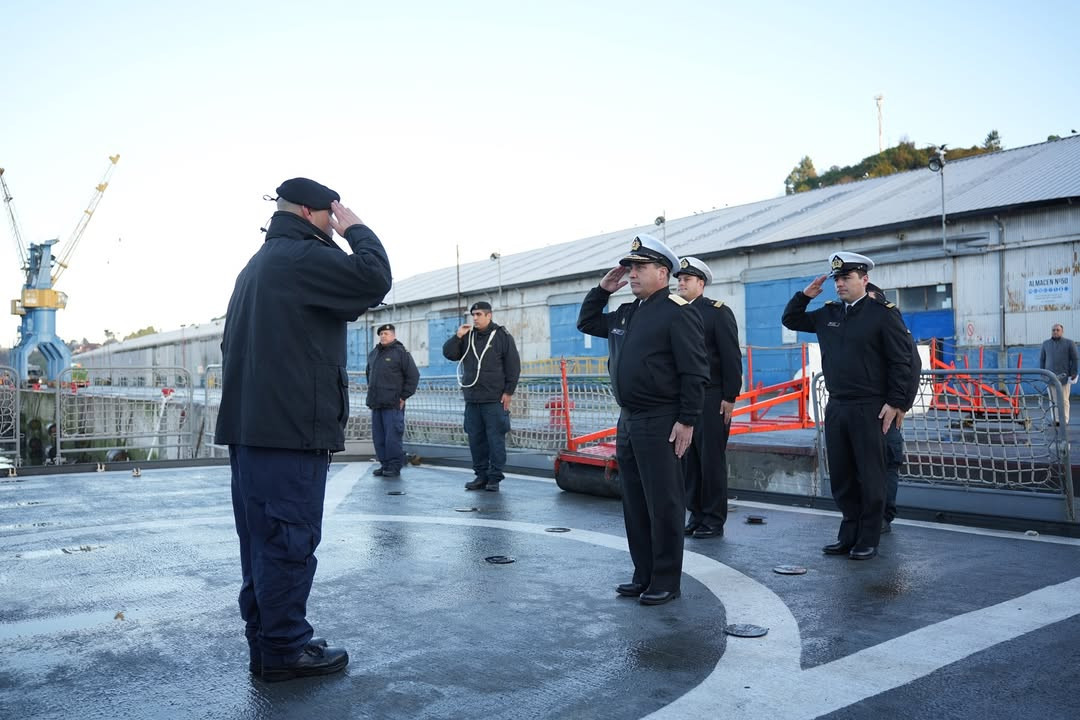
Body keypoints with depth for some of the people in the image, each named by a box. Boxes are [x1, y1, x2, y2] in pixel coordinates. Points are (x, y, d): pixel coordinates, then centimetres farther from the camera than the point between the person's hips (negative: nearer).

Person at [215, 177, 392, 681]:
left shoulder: (257, 265, 22)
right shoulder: (301, 256, -10)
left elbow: (234, 345, 26)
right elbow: (374, 279, -18)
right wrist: (355, 229, -2)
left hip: (249, 427, 10)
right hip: (291, 430, -10)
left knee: (263, 541, 13)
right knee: (288, 542, -3)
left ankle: (265, 642, 21)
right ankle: (285, 650, 5)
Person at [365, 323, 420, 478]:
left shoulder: (400, 352, -4)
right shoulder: (373, 353, 16)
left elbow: (413, 375, -7)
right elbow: (368, 373, 32)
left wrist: (404, 396, -9)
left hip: (393, 404, -7)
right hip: (376, 404, 7)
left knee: (392, 437, -7)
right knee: (378, 437, 9)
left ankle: (394, 466, 0)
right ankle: (384, 464, 17)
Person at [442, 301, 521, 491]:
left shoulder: (502, 336, 0)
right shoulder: (466, 337, 13)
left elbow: (513, 366, -1)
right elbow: (448, 354, 10)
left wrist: (508, 392, -6)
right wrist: (458, 336, -4)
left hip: (494, 400, -5)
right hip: (472, 399, 5)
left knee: (495, 439, -3)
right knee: (475, 439, 8)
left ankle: (494, 478, 3)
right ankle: (481, 475, 17)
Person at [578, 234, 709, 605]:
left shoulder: (677, 313, -10)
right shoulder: (625, 313, 15)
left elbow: (694, 372, -14)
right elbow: (586, 322, 30)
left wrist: (687, 420, -18)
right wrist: (602, 289, 16)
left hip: (660, 424, -9)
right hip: (628, 421, 9)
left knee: (663, 505, -1)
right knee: (634, 503, 13)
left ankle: (666, 582, 11)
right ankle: (644, 575, 24)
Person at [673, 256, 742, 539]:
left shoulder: (718, 311, -3)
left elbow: (731, 356, -7)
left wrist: (730, 397, -12)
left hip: (711, 398, -6)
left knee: (712, 459, -1)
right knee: (688, 458, 7)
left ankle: (714, 521, 7)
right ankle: (696, 515, 17)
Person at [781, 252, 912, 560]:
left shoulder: (883, 314, -5)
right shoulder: (828, 313, 11)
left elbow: (901, 361, -7)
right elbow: (790, 320, 22)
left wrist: (895, 402, -12)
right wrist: (805, 295, 6)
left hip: (869, 408, -6)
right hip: (835, 407, 6)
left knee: (870, 477, 2)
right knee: (840, 476, 11)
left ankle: (868, 540, 12)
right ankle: (849, 534, 22)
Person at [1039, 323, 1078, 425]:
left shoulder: (1069, 343, 5)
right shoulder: (1045, 344, 14)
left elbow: (1074, 359, 2)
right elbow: (1042, 359, 16)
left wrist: (1073, 374, -4)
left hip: (1064, 376, -2)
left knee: (1064, 400, -1)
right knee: (1053, 400, 0)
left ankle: (1065, 420, 5)